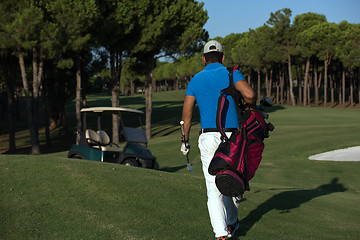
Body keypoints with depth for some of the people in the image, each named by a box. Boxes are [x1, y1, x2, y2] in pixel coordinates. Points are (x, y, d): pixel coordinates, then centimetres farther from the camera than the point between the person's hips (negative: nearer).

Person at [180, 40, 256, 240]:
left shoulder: (196, 79, 8)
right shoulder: (231, 74, 1)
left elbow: (186, 113, 5)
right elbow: (249, 94, -17)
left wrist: (186, 140, 16)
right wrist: (251, 106, 6)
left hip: (208, 138, 0)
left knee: (213, 188, 0)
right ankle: (231, 222, 35)